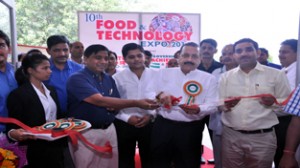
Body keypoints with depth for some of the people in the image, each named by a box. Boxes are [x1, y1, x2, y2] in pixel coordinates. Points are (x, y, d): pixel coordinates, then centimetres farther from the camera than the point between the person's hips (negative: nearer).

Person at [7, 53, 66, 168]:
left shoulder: (51, 90, 11)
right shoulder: (18, 94, -11)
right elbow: (13, 126, -13)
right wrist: (14, 133, -33)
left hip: (56, 145, 7)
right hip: (36, 150, -6)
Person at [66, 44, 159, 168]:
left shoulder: (109, 79, 8)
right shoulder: (77, 78, -13)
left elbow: (117, 103, 16)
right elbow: (100, 101, -25)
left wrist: (114, 106, -11)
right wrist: (136, 103, -29)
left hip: (109, 130, 6)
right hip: (85, 132, -5)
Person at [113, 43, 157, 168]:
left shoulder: (155, 75, 1)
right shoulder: (117, 77, -2)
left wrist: (151, 115, -11)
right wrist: (127, 118, -12)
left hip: (149, 123, 1)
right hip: (124, 124, 0)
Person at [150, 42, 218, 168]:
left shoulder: (209, 78, 3)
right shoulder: (164, 73, 7)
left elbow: (212, 105, -3)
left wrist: (198, 109, -23)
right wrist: (160, 94, -15)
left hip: (191, 130, 0)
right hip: (163, 126, 1)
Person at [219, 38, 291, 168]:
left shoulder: (276, 75, 1)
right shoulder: (226, 77, 8)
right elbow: (218, 105, 8)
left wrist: (274, 102, -18)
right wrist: (225, 105, -13)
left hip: (263, 137, -1)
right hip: (230, 136, 2)